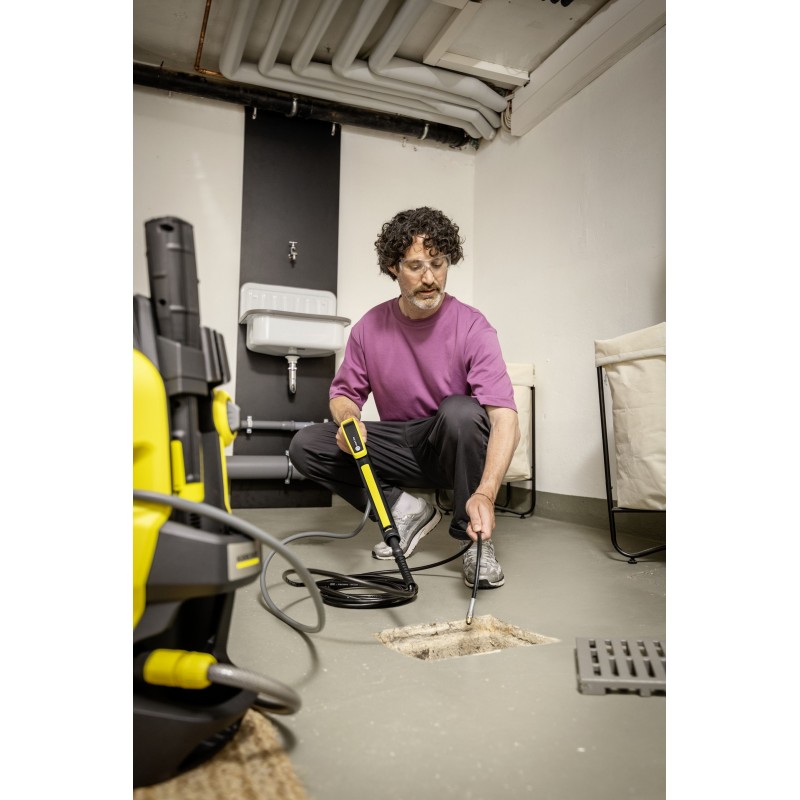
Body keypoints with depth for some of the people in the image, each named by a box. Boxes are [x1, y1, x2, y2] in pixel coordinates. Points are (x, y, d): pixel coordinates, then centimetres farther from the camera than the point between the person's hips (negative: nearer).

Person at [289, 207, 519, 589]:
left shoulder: (471, 327, -17)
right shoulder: (370, 327, -4)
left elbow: (505, 420, -27)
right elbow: (344, 392, 7)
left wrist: (485, 493, -43)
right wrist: (348, 419, -19)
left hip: (455, 450, -3)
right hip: (400, 449, 4)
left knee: (460, 409, -37)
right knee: (305, 445, -13)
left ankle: (476, 540, -17)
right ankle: (406, 510, -2)